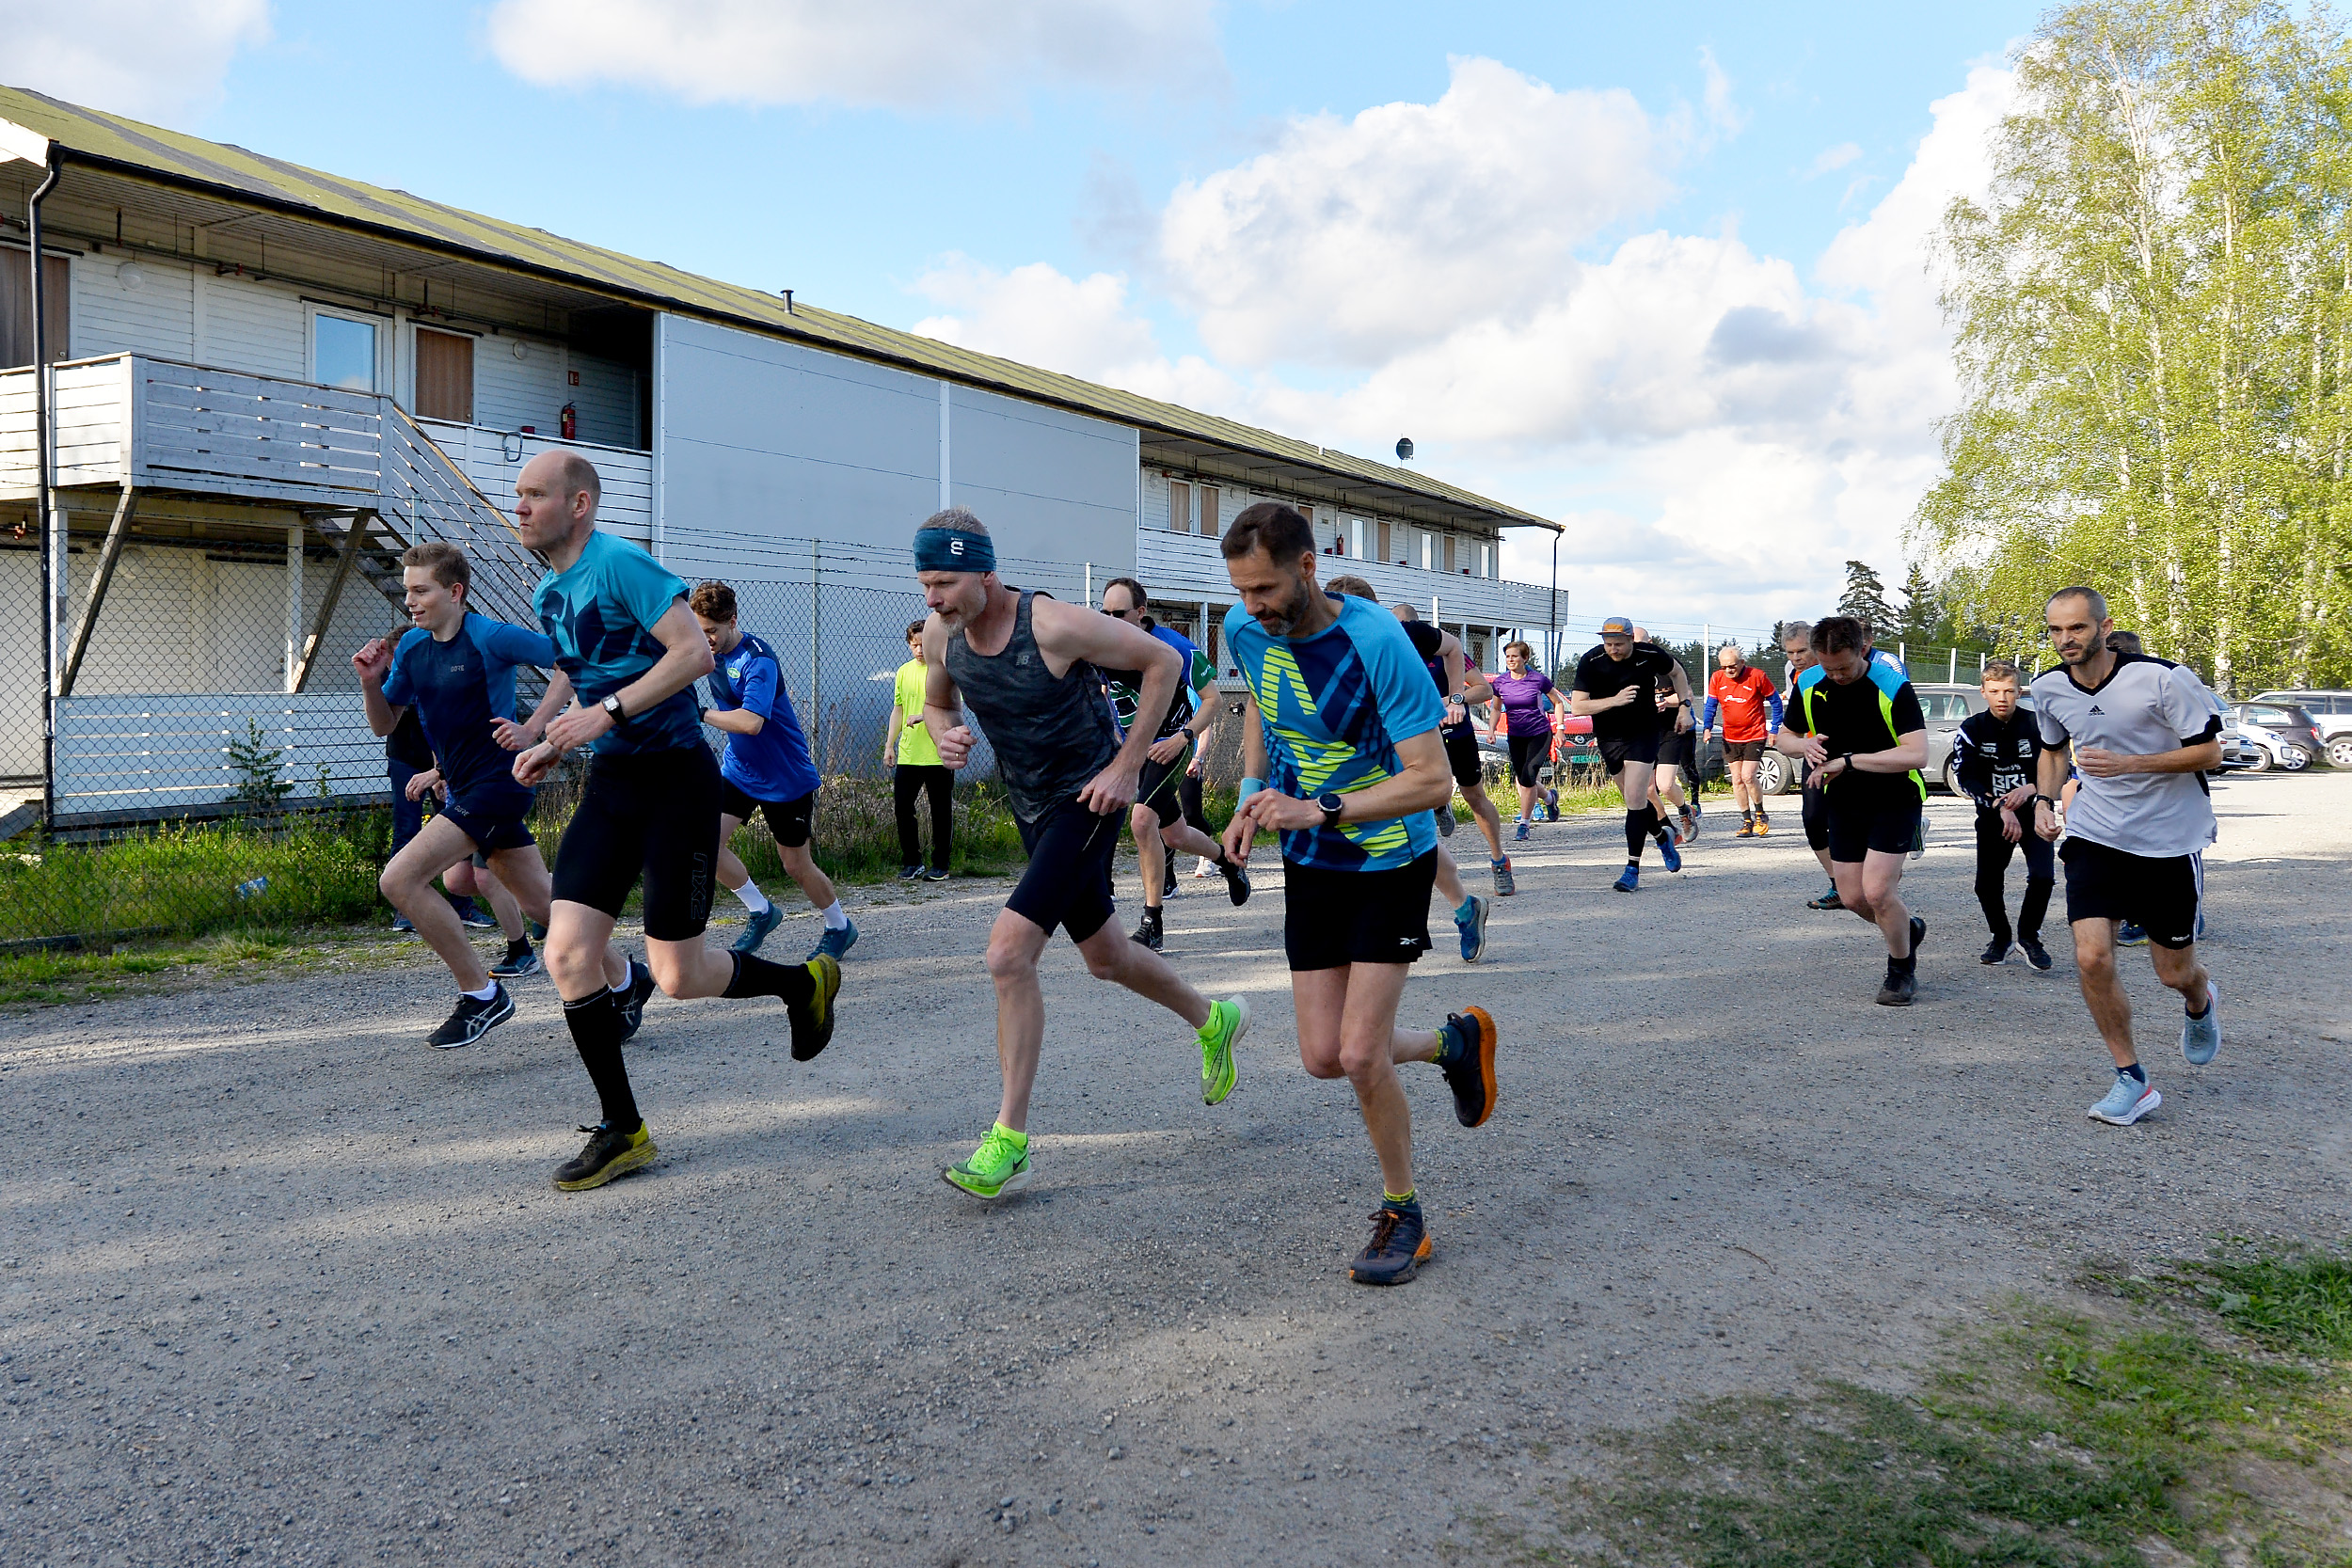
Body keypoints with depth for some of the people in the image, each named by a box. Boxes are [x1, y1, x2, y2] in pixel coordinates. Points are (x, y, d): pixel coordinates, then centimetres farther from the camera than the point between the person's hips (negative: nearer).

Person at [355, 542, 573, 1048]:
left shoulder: (491, 638, -14)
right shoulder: (410, 647, 8)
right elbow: (384, 725, 15)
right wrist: (370, 681, -5)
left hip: (496, 782, -8)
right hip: (464, 789, 8)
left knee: (399, 880, -17)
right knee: (543, 901, 12)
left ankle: (481, 994, -7)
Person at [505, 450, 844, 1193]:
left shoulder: (621, 564, -14)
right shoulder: (548, 593, 12)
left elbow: (696, 651, -23)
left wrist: (605, 713, -25)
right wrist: (541, 733, 10)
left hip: (676, 777, -8)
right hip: (610, 782, 8)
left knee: (678, 976, -5)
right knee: (567, 952, -5)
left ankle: (803, 981, 27)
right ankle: (622, 1131, 9)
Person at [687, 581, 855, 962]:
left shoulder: (758, 660, -24)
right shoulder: (712, 652, 1)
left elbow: (751, 722, -38)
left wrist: (699, 712, -33)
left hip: (787, 777, -7)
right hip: (738, 770, 7)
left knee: (796, 865, 4)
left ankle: (840, 928, 29)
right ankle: (761, 911, 8)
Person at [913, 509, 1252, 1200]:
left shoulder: (1055, 626, -24)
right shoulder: (940, 636, -5)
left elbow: (1164, 661, -14)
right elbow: (938, 703, 15)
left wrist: (1128, 766, -16)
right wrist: (946, 734, -10)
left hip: (1088, 801, -8)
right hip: (1031, 807, 8)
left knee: (1008, 953, -20)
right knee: (1105, 957, 21)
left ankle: (1009, 1142, -10)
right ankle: (1213, 1021, 48)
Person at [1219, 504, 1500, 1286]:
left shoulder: (1376, 642, -25)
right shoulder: (1244, 630, -7)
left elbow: (1432, 780, -25)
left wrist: (1318, 811, -31)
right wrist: (1252, 796, 1)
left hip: (1391, 865, -5)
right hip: (1310, 867, 6)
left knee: (1361, 1055, -10)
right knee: (1324, 1057, 2)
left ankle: (1402, 1214, 14)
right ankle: (1453, 1041, 32)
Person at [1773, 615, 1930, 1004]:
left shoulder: (1893, 687, -20)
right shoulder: (1809, 684, -5)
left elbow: (1917, 754, -27)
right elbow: (1784, 735, 9)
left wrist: (1849, 760, -29)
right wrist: (1804, 745, -16)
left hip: (1895, 801, -5)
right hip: (1843, 804, 5)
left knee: (1876, 890, -14)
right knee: (1852, 896, 6)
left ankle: (1901, 970, 11)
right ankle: (1907, 929, 37)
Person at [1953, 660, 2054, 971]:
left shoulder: (2035, 724, -9)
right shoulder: (1972, 729, -7)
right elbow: (1966, 778, -11)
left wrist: (2031, 789, -25)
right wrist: (1999, 807, -23)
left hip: (2033, 812, -1)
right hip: (1992, 816, 1)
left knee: (2043, 877, -17)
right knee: (1987, 884, -1)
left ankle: (2028, 936, 8)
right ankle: (2002, 938, 26)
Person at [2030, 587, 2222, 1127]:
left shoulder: (2163, 678, -18)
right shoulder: (2049, 688, -3)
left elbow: (2209, 751, -13)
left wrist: (2128, 764, -26)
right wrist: (2044, 801, -1)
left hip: (2170, 837, -3)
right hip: (2094, 837, 3)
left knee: (2174, 972, 8)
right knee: (2091, 957, -14)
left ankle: (2200, 1003, 49)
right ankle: (2132, 1081, 3)